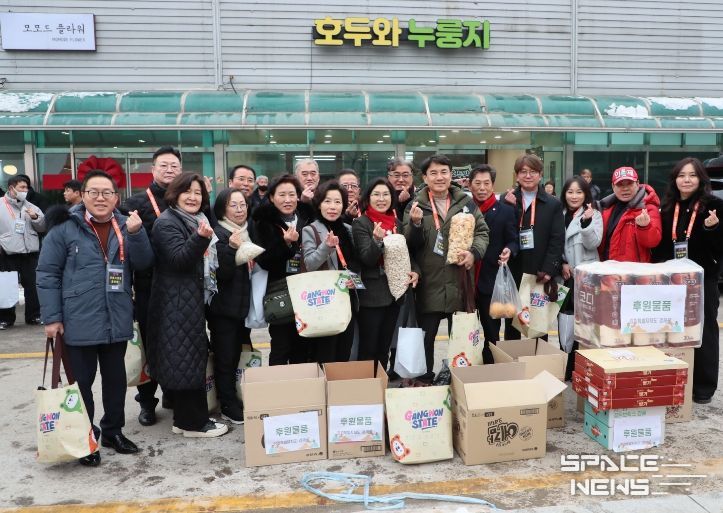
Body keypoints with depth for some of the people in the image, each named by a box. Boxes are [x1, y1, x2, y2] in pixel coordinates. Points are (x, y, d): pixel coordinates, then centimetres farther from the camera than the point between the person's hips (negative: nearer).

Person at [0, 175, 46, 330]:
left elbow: (42, 227, 10)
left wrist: (35, 217, -9)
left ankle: (34, 316, 19)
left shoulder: (31, 207, 10)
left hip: (30, 252, 3)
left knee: (32, 285, 8)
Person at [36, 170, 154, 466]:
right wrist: (52, 317, -10)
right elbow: (47, 274, -6)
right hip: (80, 322, -4)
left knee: (116, 378, 16)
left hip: (117, 321, 4)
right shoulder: (65, 228, -7)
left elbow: (143, 263, -1)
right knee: (82, 381, 9)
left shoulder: (125, 226, 6)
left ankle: (113, 430, 32)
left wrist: (136, 233, -18)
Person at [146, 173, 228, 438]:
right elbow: (178, 258, -24)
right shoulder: (167, 223, -11)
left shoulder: (197, 221, 17)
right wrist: (200, 238, -36)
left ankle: (185, 418, 21)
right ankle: (194, 422, 2)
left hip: (192, 299, 10)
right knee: (187, 358, -6)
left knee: (188, 358, 12)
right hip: (177, 302, -10)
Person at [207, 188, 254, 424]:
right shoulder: (218, 235, -9)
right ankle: (229, 407, 10)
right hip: (224, 307, -6)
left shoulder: (250, 232, 12)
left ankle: (234, 403, 24)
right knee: (225, 358, 0)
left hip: (245, 305, 6)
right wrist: (231, 248, -28)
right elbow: (220, 273, -17)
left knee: (238, 356, 13)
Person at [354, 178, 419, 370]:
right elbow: (367, 259, -17)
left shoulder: (397, 223, 9)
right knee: (368, 348, -1)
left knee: (385, 347, 16)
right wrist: (378, 240, -36)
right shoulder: (361, 224, -9)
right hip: (372, 295, -6)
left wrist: (415, 270, -3)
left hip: (394, 292, 6)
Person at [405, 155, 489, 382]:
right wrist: (415, 223, -23)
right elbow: (410, 245, -4)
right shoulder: (416, 206, 0)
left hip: (460, 283, 2)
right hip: (429, 285, -1)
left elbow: (482, 232, 6)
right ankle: (424, 379, 24)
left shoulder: (466, 202, 4)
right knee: (426, 336, 8)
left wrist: (474, 252, -13)